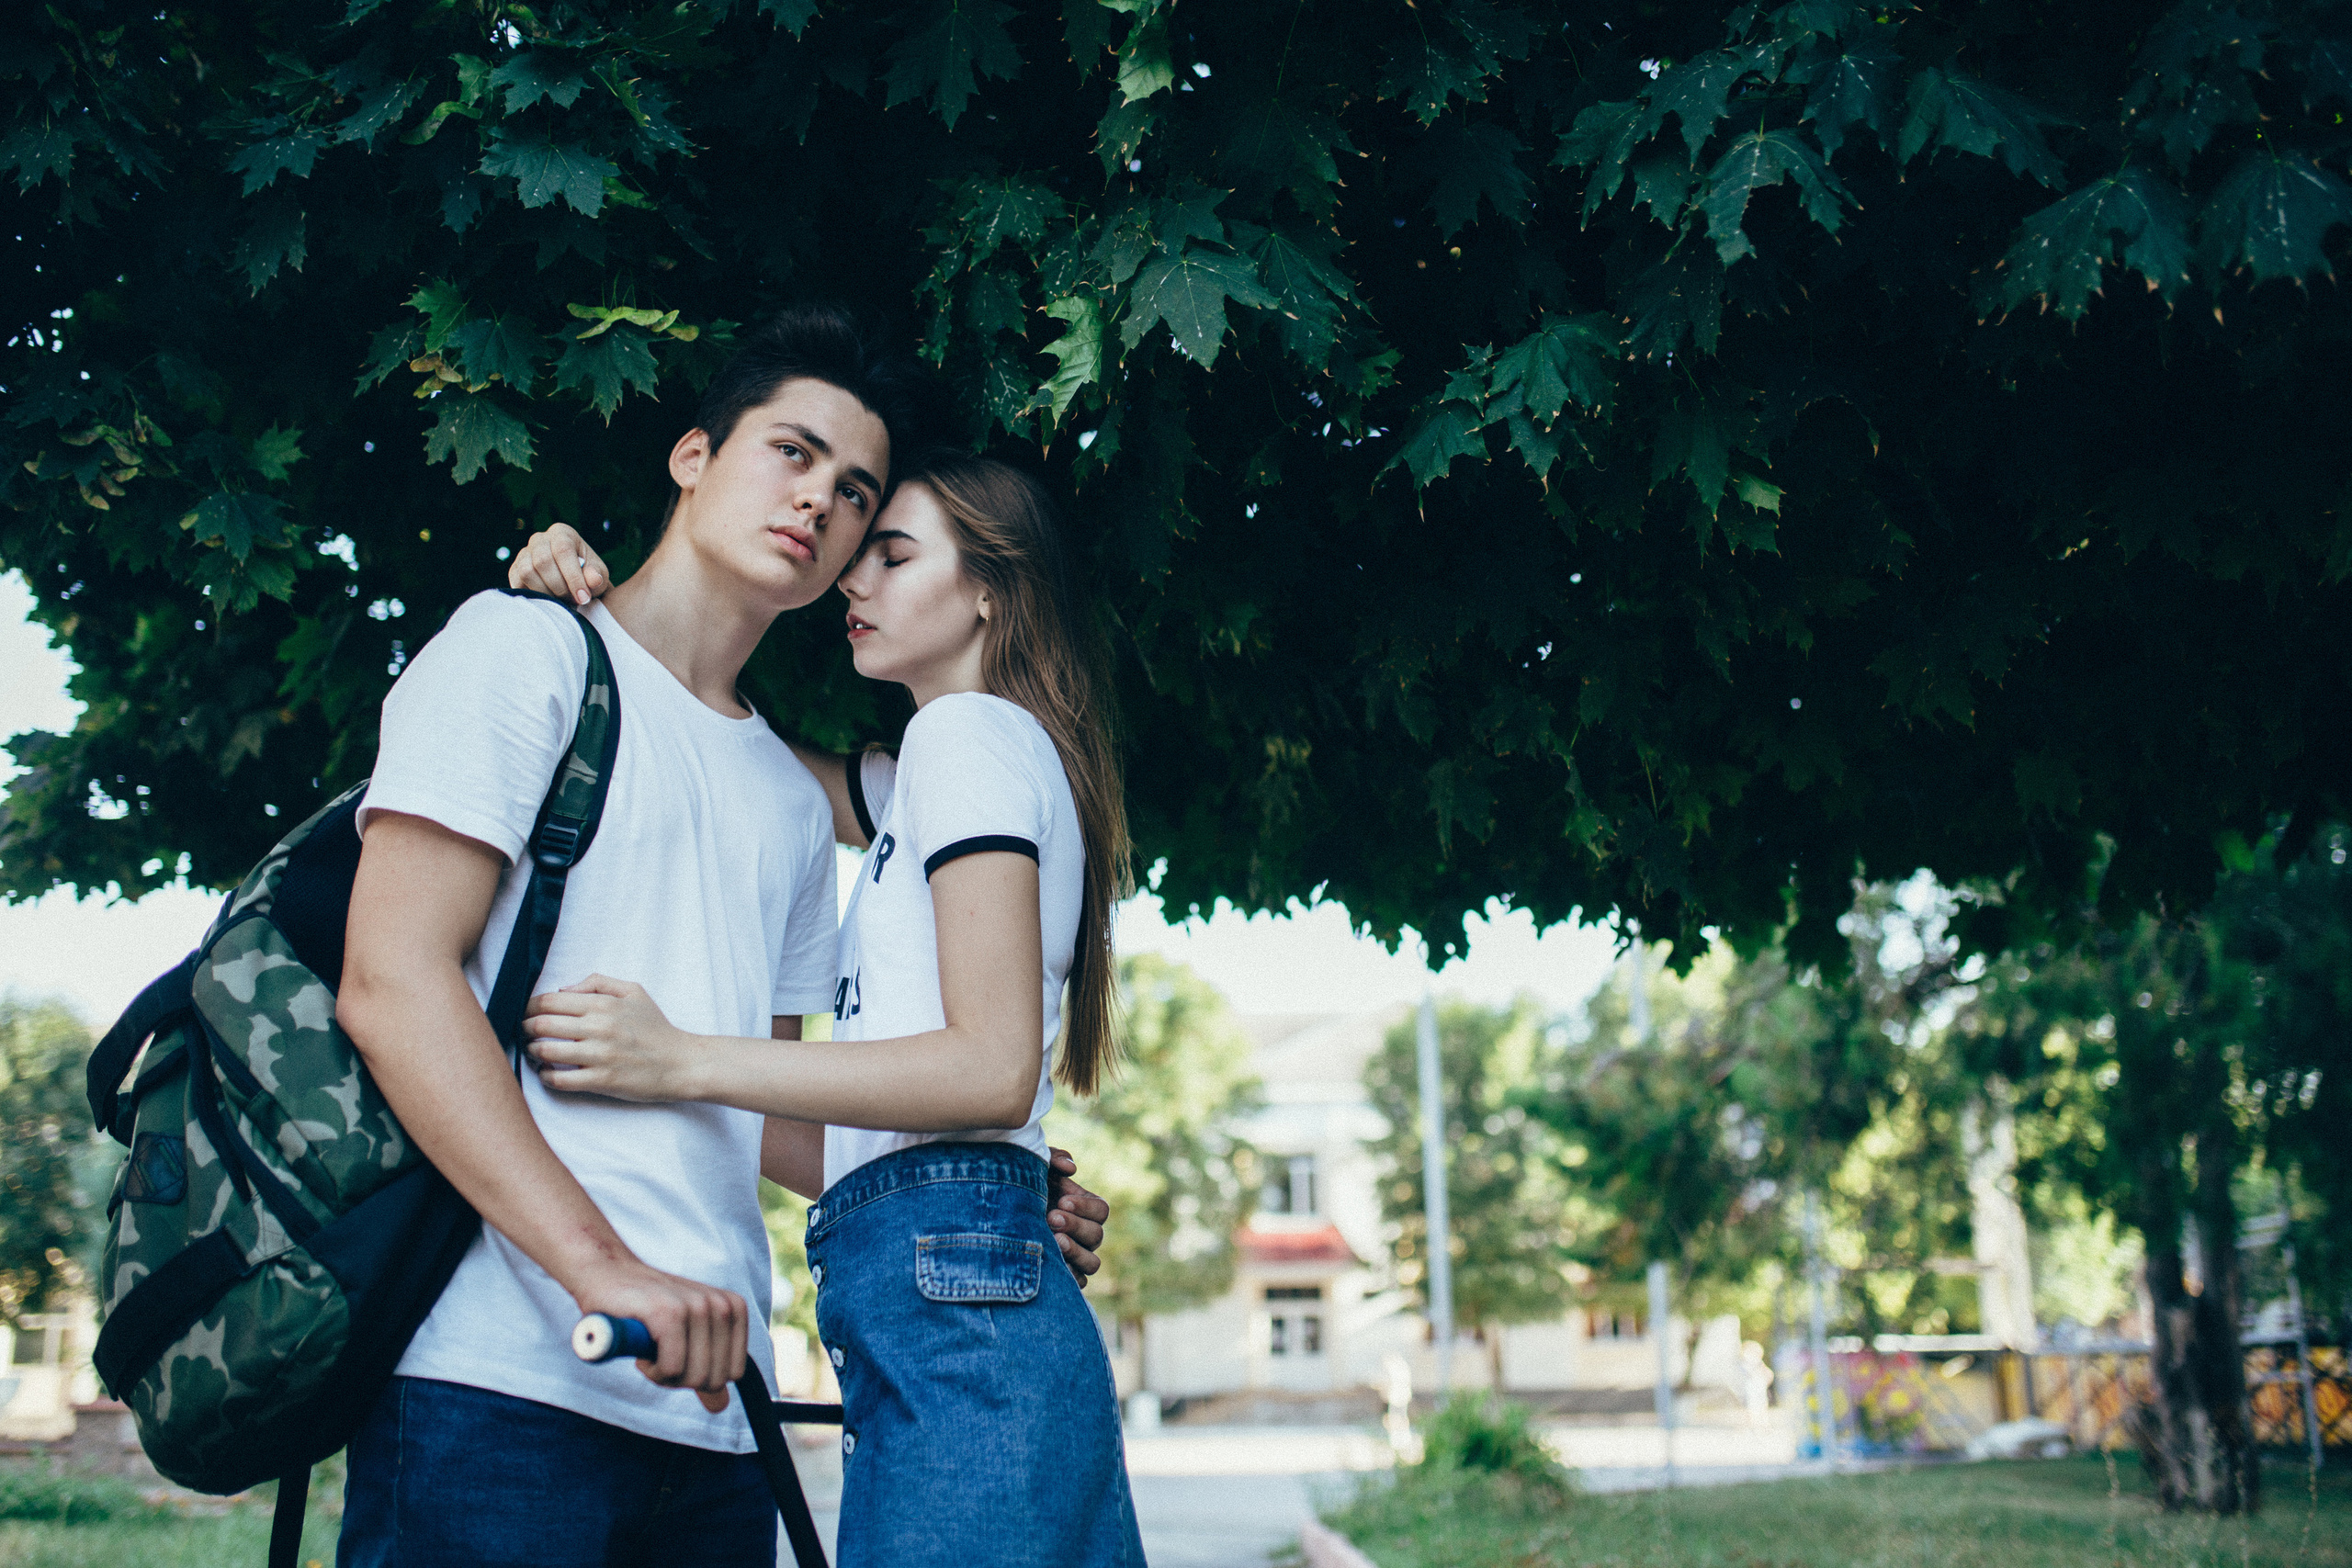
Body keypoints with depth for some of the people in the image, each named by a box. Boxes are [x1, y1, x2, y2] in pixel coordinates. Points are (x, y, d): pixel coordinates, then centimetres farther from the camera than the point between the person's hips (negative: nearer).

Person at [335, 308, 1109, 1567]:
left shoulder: (796, 802, 22)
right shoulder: (527, 648, 2)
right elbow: (390, 982, -10)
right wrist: (601, 1265, -19)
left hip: (711, 1406, 6)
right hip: (503, 1376, -6)